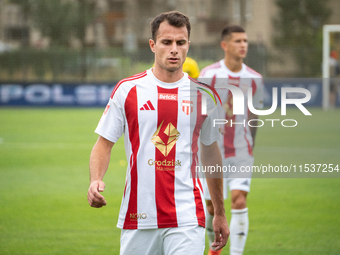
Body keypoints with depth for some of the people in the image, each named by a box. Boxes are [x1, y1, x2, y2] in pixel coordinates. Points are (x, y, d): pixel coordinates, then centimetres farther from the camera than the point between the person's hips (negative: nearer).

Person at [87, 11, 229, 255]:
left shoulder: (203, 95, 6)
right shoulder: (127, 90, 1)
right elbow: (104, 144, 5)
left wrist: (220, 214, 20)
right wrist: (95, 180, -15)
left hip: (187, 218, 0)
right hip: (138, 217, 0)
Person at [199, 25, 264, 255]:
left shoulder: (254, 79, 2)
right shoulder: (209, 75, -6)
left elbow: (253, 118, 12)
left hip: (242, 153, 1)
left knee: (239, 200, -14)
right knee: (212, 207, 5)